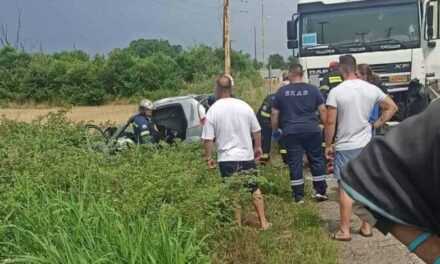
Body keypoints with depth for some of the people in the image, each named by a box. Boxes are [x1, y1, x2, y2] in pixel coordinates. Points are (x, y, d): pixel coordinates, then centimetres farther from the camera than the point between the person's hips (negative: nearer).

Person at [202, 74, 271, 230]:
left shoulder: (213, 110, -10)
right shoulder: (244, 106, -1)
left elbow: (208, 139, -10)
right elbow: (256, 131, 6)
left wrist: (208, 157, 2)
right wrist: (258, 147, 20)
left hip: (227, 159, -2)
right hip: (247, 156, 3)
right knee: (255, 190, 15)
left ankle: (238, 225, 12)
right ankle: (263, 222, 19)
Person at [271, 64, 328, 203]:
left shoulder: (281, 92, 3)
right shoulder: (313, 89, 2)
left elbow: (274, 114, 6)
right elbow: (323, 110, 2)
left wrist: (275, 129, 18)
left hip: (291, 132, 0)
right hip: (312, 130, 0)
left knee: (295, 163, 4)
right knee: (317, 160, 13)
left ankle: (299, 196, 8)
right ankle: (321, 191, 17)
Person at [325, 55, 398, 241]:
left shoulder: (336, 92, -13)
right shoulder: (372, 89, 1)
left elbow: (330, 122, -12)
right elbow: (392, 107, 12)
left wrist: (328, 145, -2)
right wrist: (377, 124, 13)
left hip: (345, 147, -4)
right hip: (366, 144, 4)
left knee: (345, 188, 2)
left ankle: (345, 231, 7)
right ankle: (366, 226, 22)